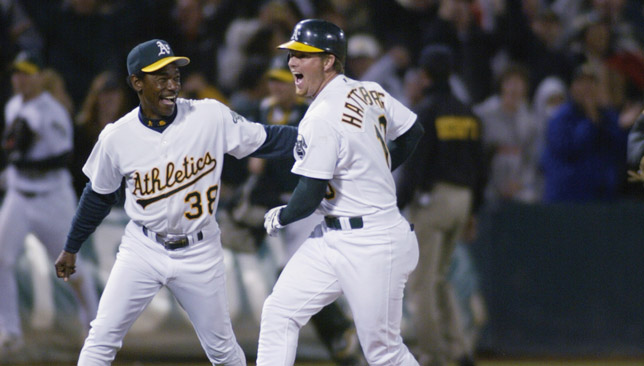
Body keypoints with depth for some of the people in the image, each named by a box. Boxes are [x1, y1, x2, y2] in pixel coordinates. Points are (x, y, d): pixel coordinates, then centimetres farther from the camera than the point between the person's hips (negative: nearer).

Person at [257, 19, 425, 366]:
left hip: (372, 247, -10)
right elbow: (411, 132, 19)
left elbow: (309, 197, -20)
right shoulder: (368, 92, 4)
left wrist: (280, 217, 1)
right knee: (278, 312, 3)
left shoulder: (321, 119, -21)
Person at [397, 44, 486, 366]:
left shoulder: (426, 112, -10)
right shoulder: (467, 114, 11)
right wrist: (473, 209, 21)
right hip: (462, 197, 7)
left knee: (421, 281, -1)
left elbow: (415, 165, -15)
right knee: (438, 278, 18)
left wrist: (396, 205, -13)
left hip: (431, 197, -7)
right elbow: (479, 166, 14)